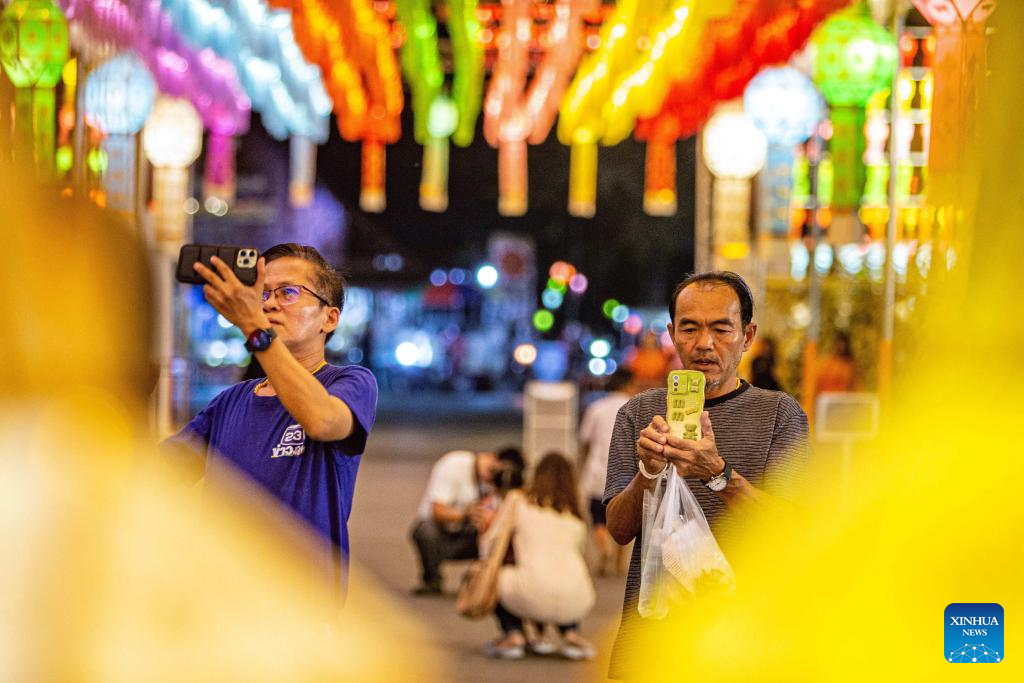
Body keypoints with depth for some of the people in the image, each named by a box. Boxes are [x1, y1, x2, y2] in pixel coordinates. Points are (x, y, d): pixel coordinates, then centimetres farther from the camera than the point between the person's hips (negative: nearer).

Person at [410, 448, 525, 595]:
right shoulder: (453, 465, -19)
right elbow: (438, 512, -25)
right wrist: (465, 515, -44)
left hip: (468, 537, 3)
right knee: (426, 530, -38)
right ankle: (432, 582, -15)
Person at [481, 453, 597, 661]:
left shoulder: (517, 501, 15)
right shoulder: (577, 521, 26)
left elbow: (490, 542, 18)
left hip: (534, 597, -4)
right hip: (576, 603, 4)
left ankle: (513, 634, 8)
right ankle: (572, 635, 14)